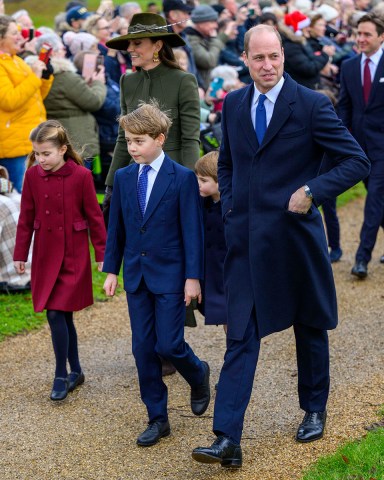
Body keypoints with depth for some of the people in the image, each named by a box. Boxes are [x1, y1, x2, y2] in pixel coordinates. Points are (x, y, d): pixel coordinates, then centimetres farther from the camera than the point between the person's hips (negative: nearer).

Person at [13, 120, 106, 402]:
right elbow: (26, 217, 6)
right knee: (63, 315, 10)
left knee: (57, 313, -10)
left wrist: (102, 254, -4)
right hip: (45, 254, 4)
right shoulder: (33, 175, -1)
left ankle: (62, 376, 2)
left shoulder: (81, 175, -11)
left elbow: (94, 216, -5)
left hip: (73, 255, -4)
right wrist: (20, 254, 7)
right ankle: (75, 371, 24)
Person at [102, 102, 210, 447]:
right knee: (143, 348, 5)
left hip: (170, 273, -5)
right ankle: (157, 419, 14)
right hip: (136, 274, 5)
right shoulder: (124, 178, 5)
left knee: (169, 345, -7)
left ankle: (198, 374, 28)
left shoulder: (183, 178, -9)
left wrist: (193, 276, -11)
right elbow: (116, 228, 11)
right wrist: (111, 270, 8)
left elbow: (192, 230, -9)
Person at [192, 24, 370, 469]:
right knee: (240, 338, -3)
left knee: (309, 328, 15)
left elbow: (357, 161, -9)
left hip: (295, 236, -3)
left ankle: (314, 410, 36)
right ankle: (227, 440, -6)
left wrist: (313, 191, -19)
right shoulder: (233, 105, 5)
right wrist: (230, 204, 8)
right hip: (245, 240, 3)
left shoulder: (312, 106, -9)